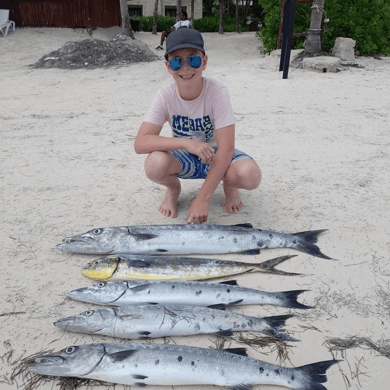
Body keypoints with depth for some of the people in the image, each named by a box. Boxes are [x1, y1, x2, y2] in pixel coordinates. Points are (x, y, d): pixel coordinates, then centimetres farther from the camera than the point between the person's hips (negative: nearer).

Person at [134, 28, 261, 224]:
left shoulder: (217, 93, -22)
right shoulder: (165, 96, -16)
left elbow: (225, 149, -27)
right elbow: (140, 143, -25)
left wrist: (202, 199, -31)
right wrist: (185, 142, -40)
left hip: (215, 156, -1)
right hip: (183, 158, 1)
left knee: (250, 175, -32)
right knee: (154, 163, -33)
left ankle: (229, 186, 7)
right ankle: (173, 188, 5)